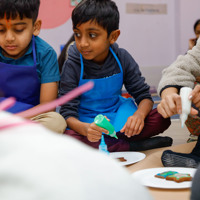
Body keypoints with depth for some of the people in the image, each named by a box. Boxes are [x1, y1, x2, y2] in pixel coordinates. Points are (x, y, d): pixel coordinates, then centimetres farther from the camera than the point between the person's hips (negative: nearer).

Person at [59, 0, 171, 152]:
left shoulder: (122, 58, -6)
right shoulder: (72, 66, -15)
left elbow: (144, 96, -5)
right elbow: (68, 112, -18)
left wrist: (139, 115, -30)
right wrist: (84, 128, -42)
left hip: (118, 119, 2)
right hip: (85, 123, -2)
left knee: (161, 118, -19)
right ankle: (132, 145, -24)